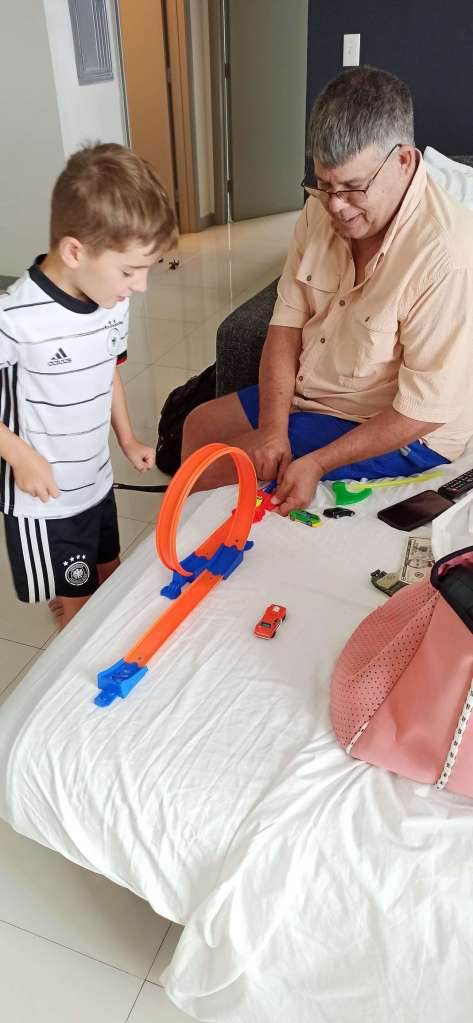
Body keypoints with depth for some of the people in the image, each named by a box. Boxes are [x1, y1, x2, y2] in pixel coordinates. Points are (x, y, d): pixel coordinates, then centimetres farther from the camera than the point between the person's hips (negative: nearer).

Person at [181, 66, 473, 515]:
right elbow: (288, 322, -4)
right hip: (309, 392, 8)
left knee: (216, 470, -12)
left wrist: (318, 463, -28)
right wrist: (273, 426, -16)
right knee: (198, 426, 14)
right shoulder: (323, 208, -7)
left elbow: (425, 409, -27)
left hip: (399, 433, -7)